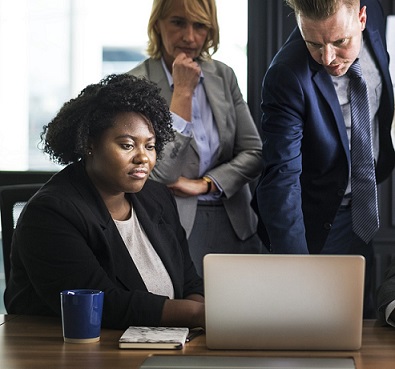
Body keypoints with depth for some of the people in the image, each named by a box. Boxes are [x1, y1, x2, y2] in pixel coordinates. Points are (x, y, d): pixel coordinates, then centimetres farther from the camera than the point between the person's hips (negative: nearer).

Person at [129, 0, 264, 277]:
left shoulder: (223, 76, 7)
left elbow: (254, 153, 5)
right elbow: (162, 173, -15)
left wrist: (204, 184, -9)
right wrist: (183, 90, -14)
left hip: (234, 224, 5)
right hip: (176, 225, -4)